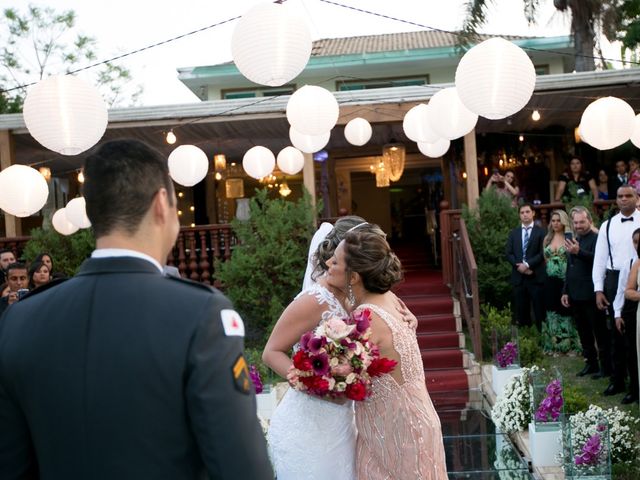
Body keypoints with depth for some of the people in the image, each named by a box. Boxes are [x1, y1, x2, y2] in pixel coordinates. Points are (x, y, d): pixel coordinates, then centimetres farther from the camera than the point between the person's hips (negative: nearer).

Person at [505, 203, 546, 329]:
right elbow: (508, 253, 6)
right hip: (519, 277, 4)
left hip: (536, 276, -3)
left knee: (539, 311, -2)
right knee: (521, 311, 5)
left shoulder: (540, 232, 2)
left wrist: (527, 264, -15)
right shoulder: (513, 233, 15)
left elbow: (542, 253, -7)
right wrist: (519, 266, -10)